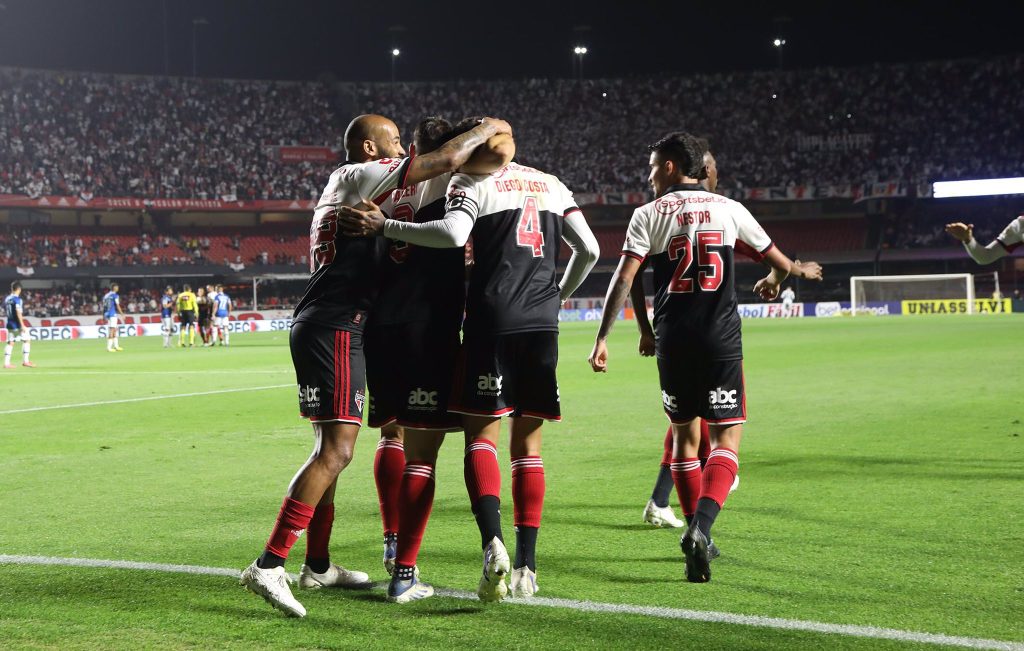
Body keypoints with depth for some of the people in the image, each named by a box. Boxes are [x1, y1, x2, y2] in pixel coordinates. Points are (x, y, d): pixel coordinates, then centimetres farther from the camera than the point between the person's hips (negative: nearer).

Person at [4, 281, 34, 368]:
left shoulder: (6, 299, 8)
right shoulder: (17, 299, -14)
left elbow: (4, 312, 14)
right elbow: (18, 313, -20)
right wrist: (22, 325, -19)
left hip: (9, 324, 7)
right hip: (17, 324, -7)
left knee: (10, 342, 10)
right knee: (26, 340, 2)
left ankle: (6, 363, 7)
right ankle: (25, 361, -2)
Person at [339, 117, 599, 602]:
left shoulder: (472, 183, 2)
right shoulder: (551, 184, 19)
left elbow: (453, 234, -19)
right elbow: (588, 250, 13)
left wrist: (384, 226, -12)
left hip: (494, 320, -4)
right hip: (542, 324, 5)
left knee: (481, 434, 1)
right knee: (527, 442, 10)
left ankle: (492, 544, -21)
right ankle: (526, 566, 6)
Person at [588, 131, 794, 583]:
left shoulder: (649, 215, 3)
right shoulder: (728, 209, 8)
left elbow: (623, 280, -7)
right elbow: (781, 263, 16)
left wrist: (602, 338, -6)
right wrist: (773, 282, 40)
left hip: (674, 342, 1)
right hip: (721, 341, 0)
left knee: (685, 436, 15)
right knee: (727, 438, 1)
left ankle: (697, 534, 18)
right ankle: (702, 525, -23)